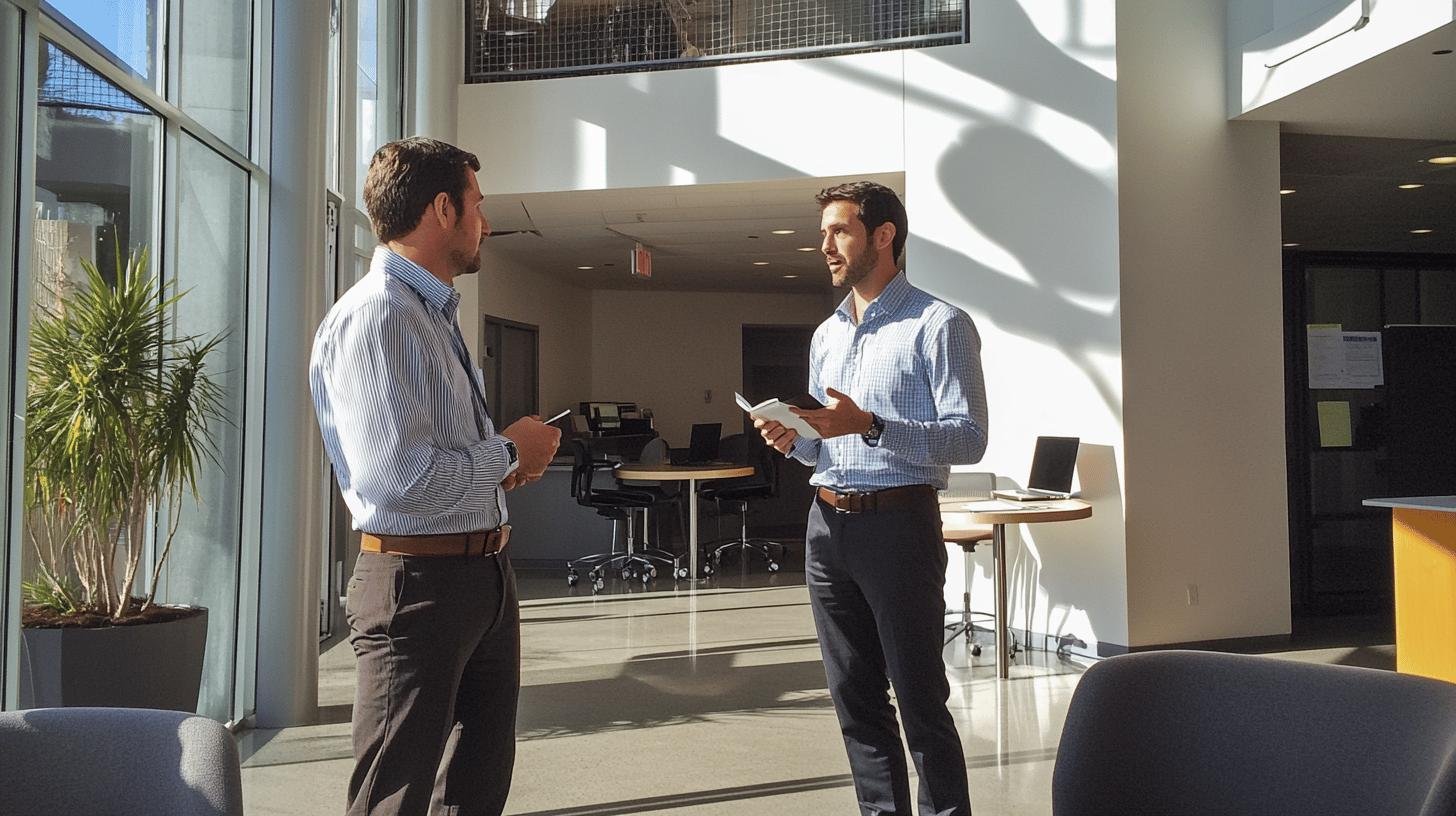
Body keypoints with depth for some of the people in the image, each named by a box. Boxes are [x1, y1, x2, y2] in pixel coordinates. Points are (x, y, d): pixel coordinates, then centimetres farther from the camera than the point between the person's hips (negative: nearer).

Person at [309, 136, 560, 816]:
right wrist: (507, 450, -13)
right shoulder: (373, 315, -17)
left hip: (485, 575, 10)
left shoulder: (437, 315, 15)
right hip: (418, 582, -9)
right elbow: (396, 476, -27)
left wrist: (506, 458, 6)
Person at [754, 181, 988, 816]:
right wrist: (794, 441, 2)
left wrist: (870, 425, -23)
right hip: (827, 524, 7)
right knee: (854, 697, 13)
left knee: (920, 700, 0)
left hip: (898, 522, -7)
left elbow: (968, 438, -13)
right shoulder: (825, 335, 18)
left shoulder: (939, 325, -4)